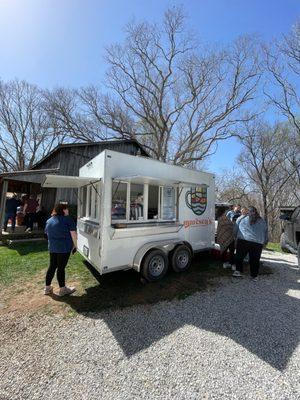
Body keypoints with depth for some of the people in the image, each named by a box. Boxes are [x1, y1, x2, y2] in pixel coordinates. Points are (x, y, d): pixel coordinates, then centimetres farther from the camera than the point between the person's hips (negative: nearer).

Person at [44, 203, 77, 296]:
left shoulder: (49, 221, 11)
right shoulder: (68, 219, -11)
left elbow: (47, 234, 19)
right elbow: (73, 234, -12)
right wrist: (75, 245, -2)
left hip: (52, 248, 7)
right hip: (64, 248, -6)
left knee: (52, 266, 17)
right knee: (61, 268, 3)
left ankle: (47, 288, 29)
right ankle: (62, 289, 17)